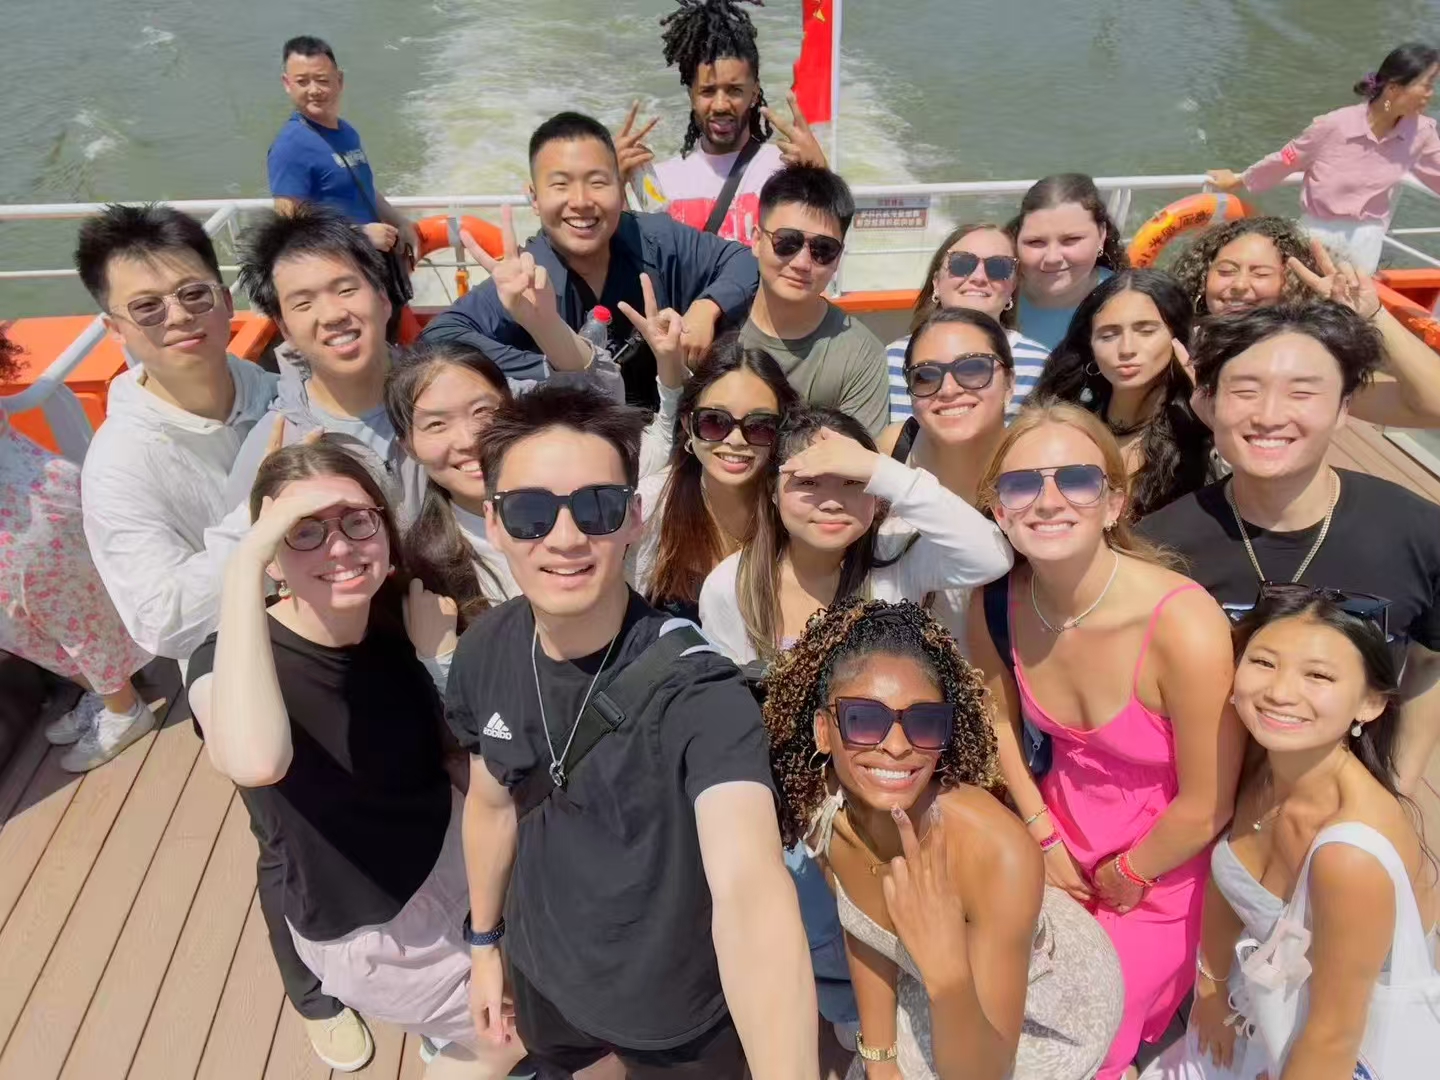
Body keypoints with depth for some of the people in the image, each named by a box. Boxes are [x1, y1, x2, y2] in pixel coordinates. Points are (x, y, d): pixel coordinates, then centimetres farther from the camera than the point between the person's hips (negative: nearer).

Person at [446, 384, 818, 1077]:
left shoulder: (697, 692, -34)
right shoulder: (484, 653, -16)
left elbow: (750, 890, -49)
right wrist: (484, 941, 13)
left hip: (677, 1014, -4)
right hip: (540, 975, 5)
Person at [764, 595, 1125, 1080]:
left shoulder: (1000, 853, -40)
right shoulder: (819, 808, -25)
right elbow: (864, 933, -4)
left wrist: (945, 973, -50)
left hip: (1053, 1007, -3)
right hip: (933, 988, 3)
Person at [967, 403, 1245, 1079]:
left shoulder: (1185, 628, -33)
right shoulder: (996, 606, -17)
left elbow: (1206, 806, -21)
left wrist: (1125, 880, -6)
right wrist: (1042, 839, 2)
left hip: (1162, 875, -4)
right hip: (1060, 839, 4)